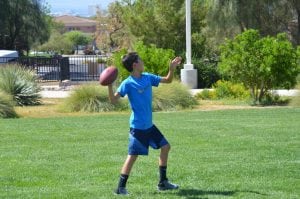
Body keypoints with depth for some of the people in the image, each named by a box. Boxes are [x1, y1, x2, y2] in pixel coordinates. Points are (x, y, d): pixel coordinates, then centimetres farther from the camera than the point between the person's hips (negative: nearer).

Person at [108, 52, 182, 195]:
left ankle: (163, 183, 21)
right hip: (137, 127, -8)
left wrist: (172, 68, -1)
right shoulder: (128, 84, -15)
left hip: (149, 125, 8)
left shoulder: (148, 77, 6)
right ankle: (121, 187, -2)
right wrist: (110, 86, -38)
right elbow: (114, 100, -22)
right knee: (133, 156, -8)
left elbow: (167, 80, 17)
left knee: (165, 147, 12)